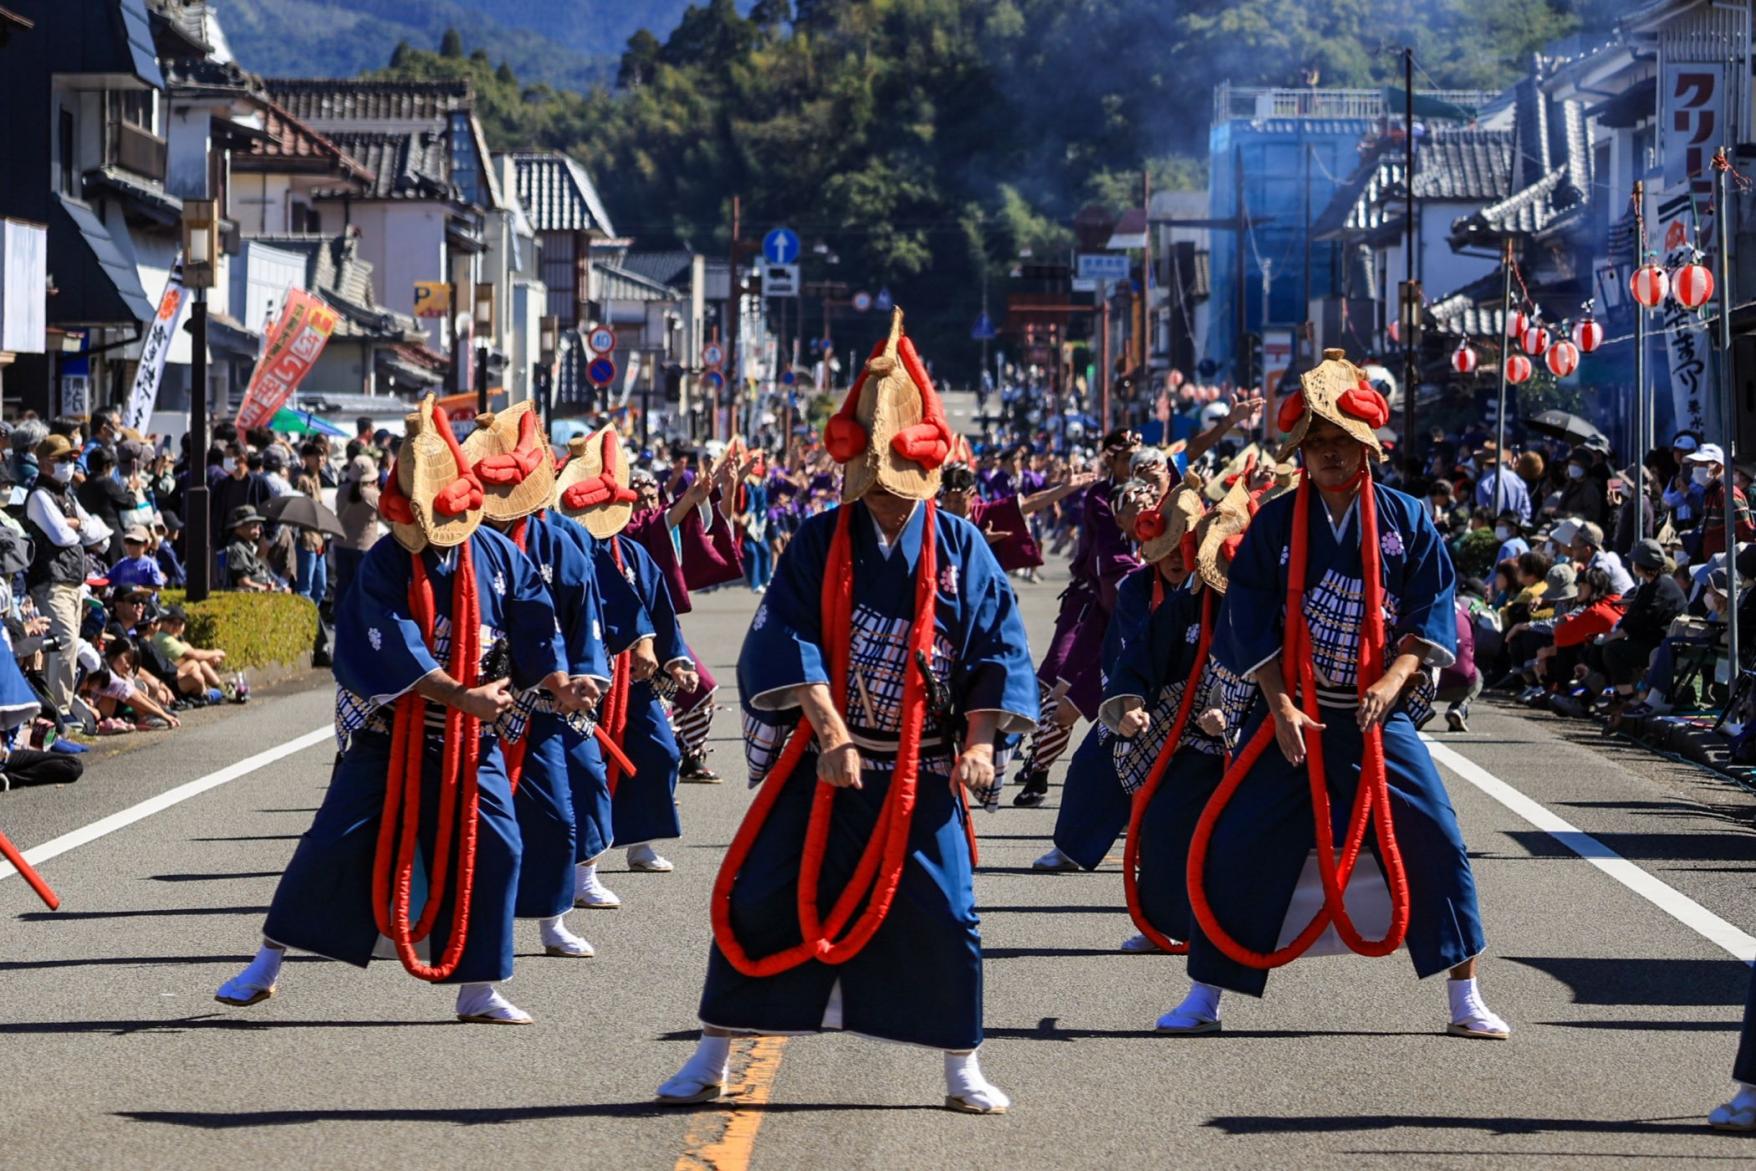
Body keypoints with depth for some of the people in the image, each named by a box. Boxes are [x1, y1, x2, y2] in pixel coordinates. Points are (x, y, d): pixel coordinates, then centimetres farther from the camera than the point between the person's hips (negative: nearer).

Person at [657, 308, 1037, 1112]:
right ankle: (712, 1059, 13)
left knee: (941, 916, -1)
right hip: (821, 765, 0)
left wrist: (979, 744, -15)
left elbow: (996, 650, -2)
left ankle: (963, 1069, 15)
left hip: (920, 774, 0)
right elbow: (786, 641, -12)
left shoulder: (961, 549, -1)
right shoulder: (819, 543, -3)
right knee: (760, 898, 0)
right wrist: (831, 734, -23)